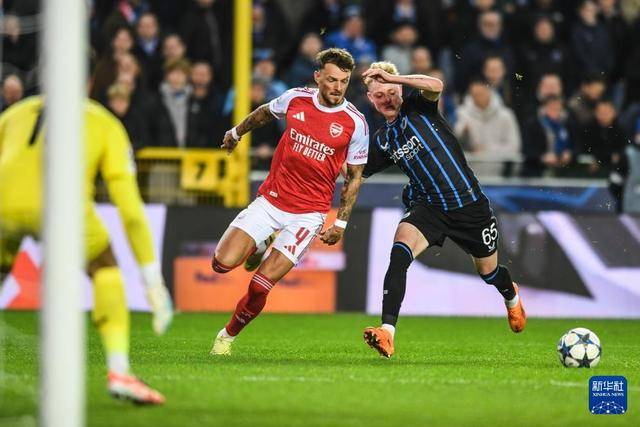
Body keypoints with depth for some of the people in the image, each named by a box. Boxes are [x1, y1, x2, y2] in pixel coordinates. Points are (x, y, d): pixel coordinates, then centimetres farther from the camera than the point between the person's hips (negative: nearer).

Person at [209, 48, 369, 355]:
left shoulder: (355, 123, -9)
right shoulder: (296, 99, -3)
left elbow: (354, 176, 2)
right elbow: (265, 113, 21)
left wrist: (341, 221, -3)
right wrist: (237, 132, 34)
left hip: (309, 213, -3)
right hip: (270, 200, 3)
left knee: (260, 287, -11)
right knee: (222, 264, -11)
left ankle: (228, 335, 16)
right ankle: (259, 248, 23)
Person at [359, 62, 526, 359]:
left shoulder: (416, 105, -4)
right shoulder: (382, 140, 7)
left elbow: (436, 86, -28)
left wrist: (391, 77, -32)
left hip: (470, 204, -2)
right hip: (427, 207, 2)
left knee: (488, 272, 16)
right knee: (400, 250, -30)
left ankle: (511, 296, 56)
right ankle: (387, 332, -39)